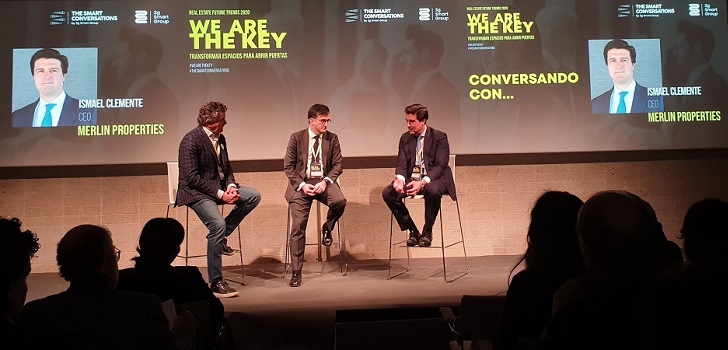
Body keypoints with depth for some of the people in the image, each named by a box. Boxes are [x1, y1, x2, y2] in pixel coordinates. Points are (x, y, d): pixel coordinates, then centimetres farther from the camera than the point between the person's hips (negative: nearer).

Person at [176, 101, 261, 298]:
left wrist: (231, 185, -7)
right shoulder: (191, 140, -15)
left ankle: (221, 237, 1)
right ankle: (216, 283, -20)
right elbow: (191, 178, -20)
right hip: (196, 192, -8)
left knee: (254, 196, -10)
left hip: (219, 187, 8)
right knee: (218, 224, -29)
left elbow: (226, 167, 16)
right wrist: (220, 194, -22)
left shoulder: (220, 138, 10)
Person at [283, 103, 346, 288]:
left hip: (324, 181, 1)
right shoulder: (296, 138, 2)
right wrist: (302, 185, -13)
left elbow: (338, 165, 4)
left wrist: (325, 181, -14)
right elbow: (288, 166, 1)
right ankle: (296, 272, -3)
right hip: (301, 183, -1)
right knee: (298, 225, -12)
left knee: (340, 201, -31)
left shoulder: (332, 138, 6)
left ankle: (327, 228, 4)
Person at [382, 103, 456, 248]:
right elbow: (402, 164, 3)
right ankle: (413, 231, -6)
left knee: (433, 191, -40)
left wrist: (422, 183, -31)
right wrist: (399, 179, -22)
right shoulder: (405, 138, 9)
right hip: (411, 179, 5)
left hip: (433, 180, -5)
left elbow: (440, 166, -15)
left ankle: (427, 231, -15)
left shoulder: (439, 137, -6)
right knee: (387, 193, -20)